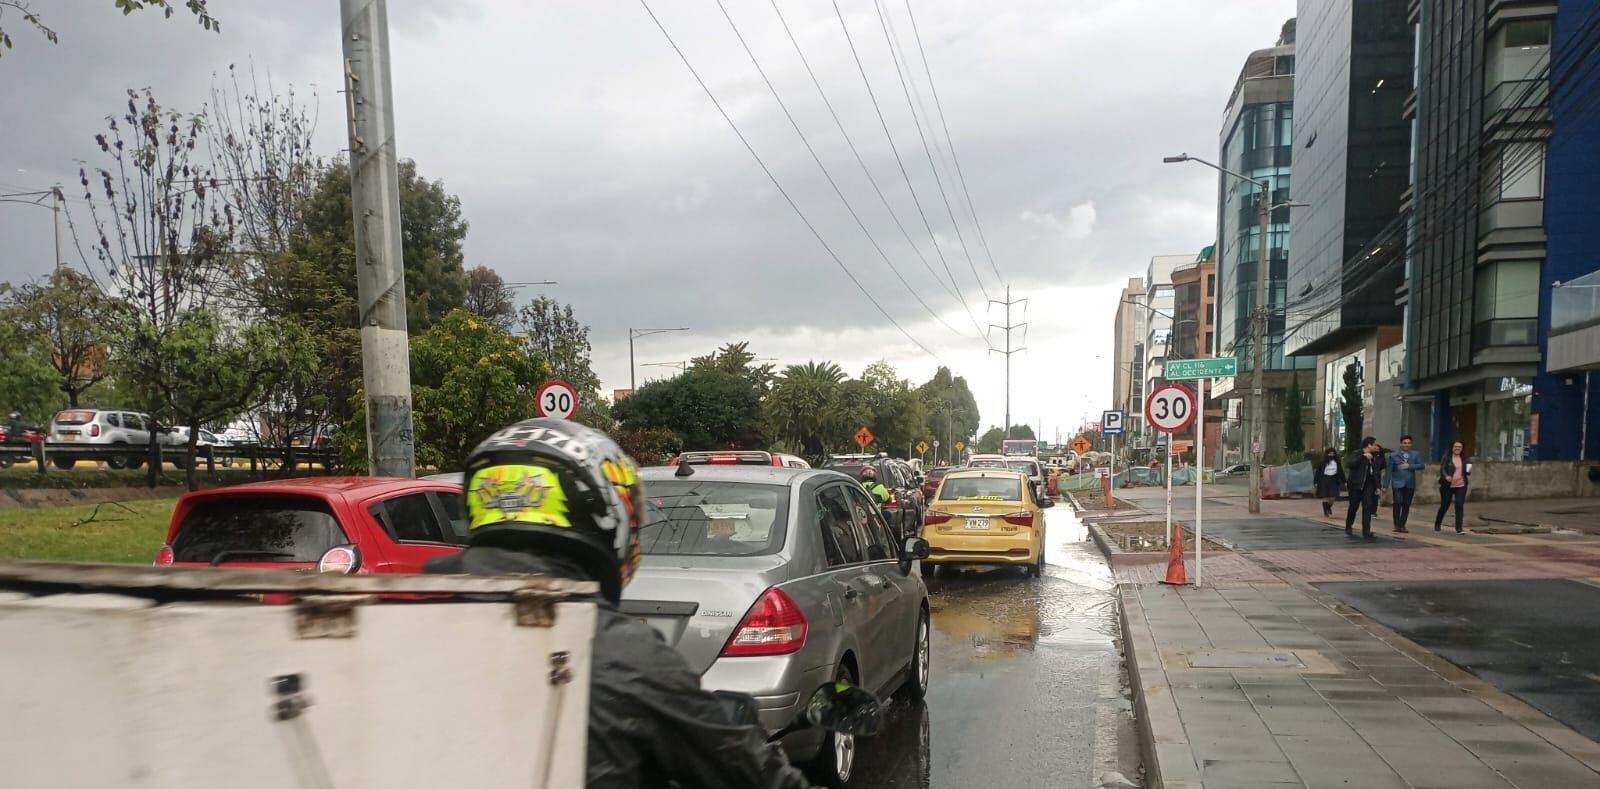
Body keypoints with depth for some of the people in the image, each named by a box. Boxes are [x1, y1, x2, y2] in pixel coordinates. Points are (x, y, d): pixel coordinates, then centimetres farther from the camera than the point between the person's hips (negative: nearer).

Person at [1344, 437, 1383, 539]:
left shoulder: (1375, 457, 11)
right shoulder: (1357, 455, -6)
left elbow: (1378, 471, 15)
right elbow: (1351, 464, -25)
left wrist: (1378, 486, 9)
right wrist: (1363, 456, -28)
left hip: (1369, 485, 4)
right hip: (1356, 485, -4)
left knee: (1367, 508, -6)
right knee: (1353, 507, 9)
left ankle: (1366, 532, -6)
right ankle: (1348, 527, 29)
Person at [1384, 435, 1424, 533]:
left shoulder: (1416, 454, 7)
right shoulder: (1394, 456, 1)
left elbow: (1421, 466, -3)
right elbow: (1389, 470, -1)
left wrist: (1409, 466, -16)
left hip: (1410, 484, 2)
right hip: (1398, 483, -2)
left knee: (1406, 505, 5)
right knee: (1398, 503, -14)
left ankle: (1402, 525, 16)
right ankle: (1396, 525, -4)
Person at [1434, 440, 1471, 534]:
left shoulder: (1465, 459, 9)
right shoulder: (1447, 458, -1)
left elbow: (1467, 472, 18)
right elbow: (1442, 469, -10)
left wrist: (1469, 470, -5)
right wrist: (1446, 476, -29)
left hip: (1461, 486, 2)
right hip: (1448, 486, -2)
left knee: (1459, 506, -8)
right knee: (1444, 505, 10)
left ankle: (1459, 528, -6)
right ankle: (1437, 525, 29)